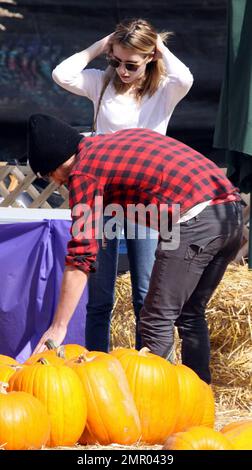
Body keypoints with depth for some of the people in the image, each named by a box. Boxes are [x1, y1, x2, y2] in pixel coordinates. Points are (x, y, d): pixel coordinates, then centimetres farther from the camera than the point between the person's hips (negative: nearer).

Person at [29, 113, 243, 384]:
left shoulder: (84, 171, 1)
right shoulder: (126, 138, 25)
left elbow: (81, 255, -4)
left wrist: (58, 327, -3)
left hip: (195, 220, -9)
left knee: (156, 322, 0)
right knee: (191, 315, 19)